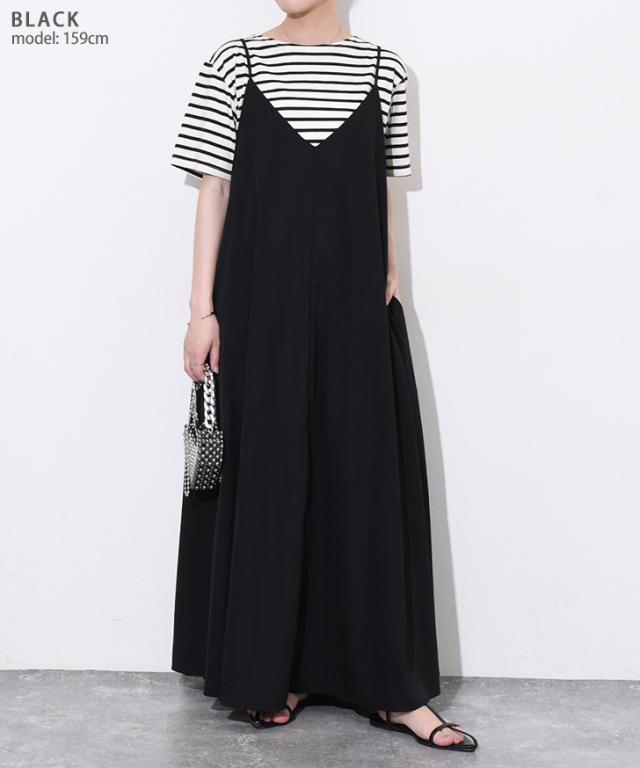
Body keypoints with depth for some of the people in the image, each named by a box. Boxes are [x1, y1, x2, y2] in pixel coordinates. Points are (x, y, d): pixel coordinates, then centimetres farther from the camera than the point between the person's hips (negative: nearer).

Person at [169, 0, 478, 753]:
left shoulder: (382, 68, 8)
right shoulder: (234, 63, 4)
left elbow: (382, 198, 10)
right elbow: (214, 190, 1)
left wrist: (390, 295, 6)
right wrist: (202, 308, -4)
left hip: (353, 309, 2)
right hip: (261, 306, -1)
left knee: (368, 479, 3)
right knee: (265, 475, 4)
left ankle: (390, 684, 13)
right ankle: (274, 670, 20)